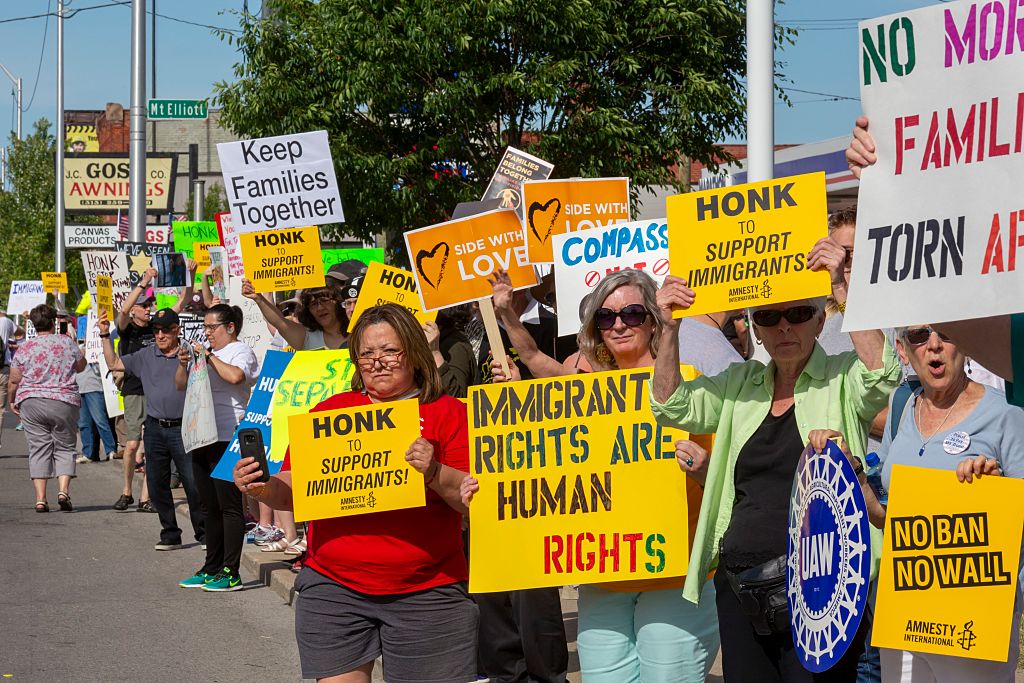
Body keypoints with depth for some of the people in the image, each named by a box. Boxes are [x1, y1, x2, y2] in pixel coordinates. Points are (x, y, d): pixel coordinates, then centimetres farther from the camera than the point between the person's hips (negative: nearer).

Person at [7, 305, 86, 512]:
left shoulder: (25, 348, -1)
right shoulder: (67, 343, -1)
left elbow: (14, 381, 3)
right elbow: (81, 367, 15)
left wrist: (12, 400, 21)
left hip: (31, 402, 1)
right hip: (64, 402, 0)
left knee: (38, 449, 4)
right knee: (65, 448, 9)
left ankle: (40, 498, -2)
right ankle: (63, 489, -11)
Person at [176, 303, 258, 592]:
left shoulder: (241, 351, -4)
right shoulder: (205, 352, 20)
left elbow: (235, 376, -25)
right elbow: (181, 385, 22)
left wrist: (209, 356, -15)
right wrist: (183, 364, 3)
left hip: (228, 438, -9)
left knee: (229, 506, -7)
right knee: (209, 507, 12)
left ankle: (230, 573, -6)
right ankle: (211, 569, 18)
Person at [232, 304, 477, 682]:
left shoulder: (449, 413, 2)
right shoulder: (329, 410, 10)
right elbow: (293, 491, 11)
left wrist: (434, 473, -23)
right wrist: (262, 488, -10)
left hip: (426, 594, -2)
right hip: (333, 588, 2)